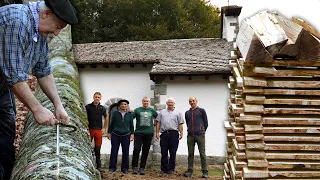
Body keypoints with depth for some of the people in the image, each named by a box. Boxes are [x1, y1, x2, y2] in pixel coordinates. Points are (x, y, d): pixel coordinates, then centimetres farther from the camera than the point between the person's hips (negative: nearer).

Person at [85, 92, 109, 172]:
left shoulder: (102, 108, 9)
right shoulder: (88, 107, 2)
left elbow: (106, 119, 20)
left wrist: (104, 128, 13)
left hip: (98, 130, 2)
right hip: (89, 129, -1)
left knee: (97, 149, 4)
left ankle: (98, 166, 9)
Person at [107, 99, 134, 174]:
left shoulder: (130, 114, 8)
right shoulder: (115, 113, 6)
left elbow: (131, 125, 11)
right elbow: (111, 124, 10)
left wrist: (132, 134, 3)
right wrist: (109, 132, 6)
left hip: (126, 135, 1)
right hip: (115, 135, 0)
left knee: (125, 152, 2)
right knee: (114, 151, -1)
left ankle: (125, 168, 12)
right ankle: (112, 168, 8)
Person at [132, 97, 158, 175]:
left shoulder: (152, 110, 12)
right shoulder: (137, 110, 5)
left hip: (149, 133, 2)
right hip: (138, 132, -2)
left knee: (145, 151, 4)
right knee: (136, 149, -9)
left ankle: (142, 168, 11)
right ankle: (134, 167, 1)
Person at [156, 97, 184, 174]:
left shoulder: (178, 113, 11)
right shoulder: (162, 112, 16)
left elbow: (180, 124, 4)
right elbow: (158, 123, 12)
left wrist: (181, 133, -6)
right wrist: (157, 132, 3)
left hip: (174, 134, -1)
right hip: (164, 133, 2)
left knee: (173, 153, 0)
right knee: (164, 152, 3)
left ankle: (171, 169, 7)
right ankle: (164, 169, 11)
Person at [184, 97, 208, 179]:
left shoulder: (201, 111, 4)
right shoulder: (187, 113, 14)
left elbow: (206, 123, 8)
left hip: (200, 135, -3)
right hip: (190, 136, 4)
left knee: (202, 153, -3)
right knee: (190, 154, 5)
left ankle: (205, 172, 0)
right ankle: (190, 171, 11)